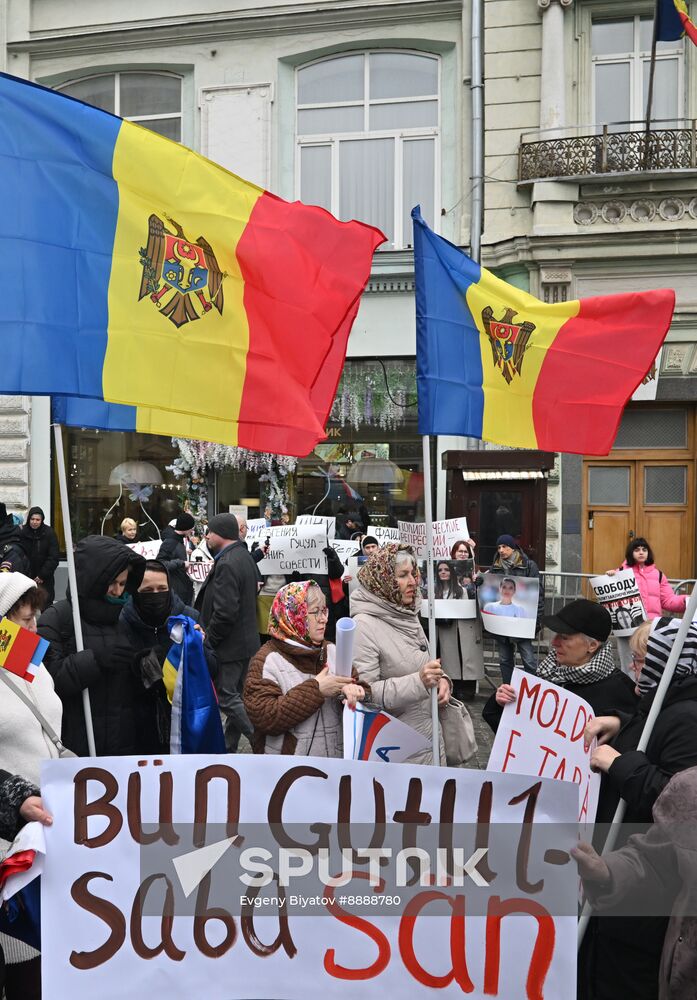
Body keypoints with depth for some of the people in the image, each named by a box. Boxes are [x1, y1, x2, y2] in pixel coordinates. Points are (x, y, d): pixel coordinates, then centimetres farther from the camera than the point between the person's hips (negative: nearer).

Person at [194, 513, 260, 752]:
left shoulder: (227, 565, -22)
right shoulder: (244, 557, 10)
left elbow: (225, 612, -27)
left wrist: (208, 640, -15)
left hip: (229, 644, -10)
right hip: (246, 640, 10)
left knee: (226, 697, -3)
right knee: (235, 694, 16)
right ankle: (228, 748, 26)